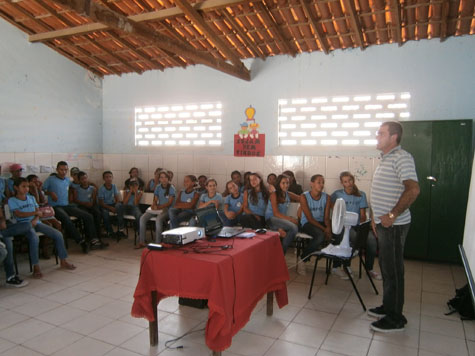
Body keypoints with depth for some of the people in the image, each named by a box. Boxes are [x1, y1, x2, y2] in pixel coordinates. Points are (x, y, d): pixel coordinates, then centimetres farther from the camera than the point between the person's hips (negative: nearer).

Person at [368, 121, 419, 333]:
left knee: (393, 270, -1)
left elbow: (413, 190, -26)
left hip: (393, 225, -10)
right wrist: (375, 218, 20)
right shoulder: (386, 159, 15)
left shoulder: (401, 158, -15)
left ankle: (395, 319, 11)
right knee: (386, 266, 18)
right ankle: (388, 307, 32)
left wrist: (392, 215, -22)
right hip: (383, 224, 10)